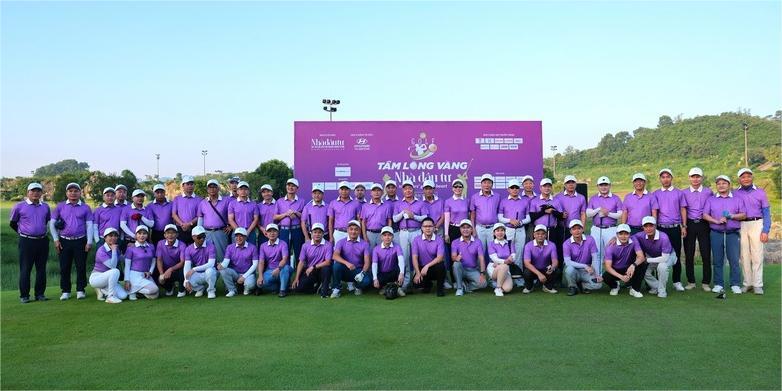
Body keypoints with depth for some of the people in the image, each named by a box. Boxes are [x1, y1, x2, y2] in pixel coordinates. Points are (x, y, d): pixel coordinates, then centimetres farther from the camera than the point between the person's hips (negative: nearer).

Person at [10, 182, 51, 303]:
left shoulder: (45, 207, 7)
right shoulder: (19, 206, -3)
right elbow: (13, 223, 8)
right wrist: (23, 232, 10)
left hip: (42, 241, 4)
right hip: (26, 242, -3)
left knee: (41, 269, 8)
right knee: (25, 269, 0)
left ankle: (40, 293, 16)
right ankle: (24, 295, 7)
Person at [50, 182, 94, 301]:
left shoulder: (85, 208, 4)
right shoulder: (60, 206, 6)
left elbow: (89, 225, 2)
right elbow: (52, 223, 8)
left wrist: (89, 242, -5)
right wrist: (56, 240, 1)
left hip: (80, 241, -1)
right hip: (64, 242, 1)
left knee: (81, 266, 3)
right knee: (64, 267, 5)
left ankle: (80, 290, 12)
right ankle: (65, 291, 15)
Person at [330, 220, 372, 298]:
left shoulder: (364, 244, 0)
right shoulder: (341, 242, 0)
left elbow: (367, 261, -9)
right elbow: (335, 256, -18)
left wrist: (362, 273, -29)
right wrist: (347, 263, -35)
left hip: (358, 270, 0)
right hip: (345, 270, 0)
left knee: (367, 280, -31)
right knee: (337, 265, -33)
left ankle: (357, 287, 7)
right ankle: (336, 289, -12)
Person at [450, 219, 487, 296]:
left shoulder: (477, 242, 1)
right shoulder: (455, 242, -1)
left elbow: (481, 258, -9)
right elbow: (453, 257, -14)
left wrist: (482, 273, -23)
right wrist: (456, 258, -41)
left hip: (473, 270, 0)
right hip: (461, 270, 0)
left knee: (483, 283, -26)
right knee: (456, 264, -34)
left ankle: (465, 286, 0)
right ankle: (459, 288, -18)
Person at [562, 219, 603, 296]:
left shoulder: (590, 240, -5)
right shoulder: (566, 244, -9)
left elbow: (595, 259, -7)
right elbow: (567, 262, -18)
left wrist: (597, 275, -16)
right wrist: (585, 266, -26)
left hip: (586, 272, 1)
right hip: (574, 270, -1)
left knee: (598, 284, -25)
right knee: (569, 269, -36)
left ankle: (581, 285, 8)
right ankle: (572, 287, -5)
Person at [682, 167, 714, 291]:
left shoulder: (708, 192, 7)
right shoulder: (684, 192, 7)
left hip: (704, 224, 0)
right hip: (689, 224, 0)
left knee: (706, 254, -1)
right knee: (689, 254, 3)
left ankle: (705, 282, 9)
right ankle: (690, 281, 13)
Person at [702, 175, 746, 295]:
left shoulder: (737, 199, 11)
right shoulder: (711, 200, 12)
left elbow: (744, 215, 4)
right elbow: (705, 215, 3)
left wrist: (731, 216, -13)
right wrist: (717, 221, -13)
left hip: (733, 233, -1)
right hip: (716, 233, 1)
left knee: (734, 259, -4)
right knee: (717, 260, 2)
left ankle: (735, 284, 4)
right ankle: (718, 284, 8)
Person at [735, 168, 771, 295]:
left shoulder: (760, 192, 5)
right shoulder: (735, 194, 8)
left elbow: (766, 213, 3)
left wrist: (765, 231, -6)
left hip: (756, 224, -1)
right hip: (740, 226, 2)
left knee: (757, 255, -4)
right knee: (744, 256, 5)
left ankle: (758, 285, 0)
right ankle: (747, 283, 12)